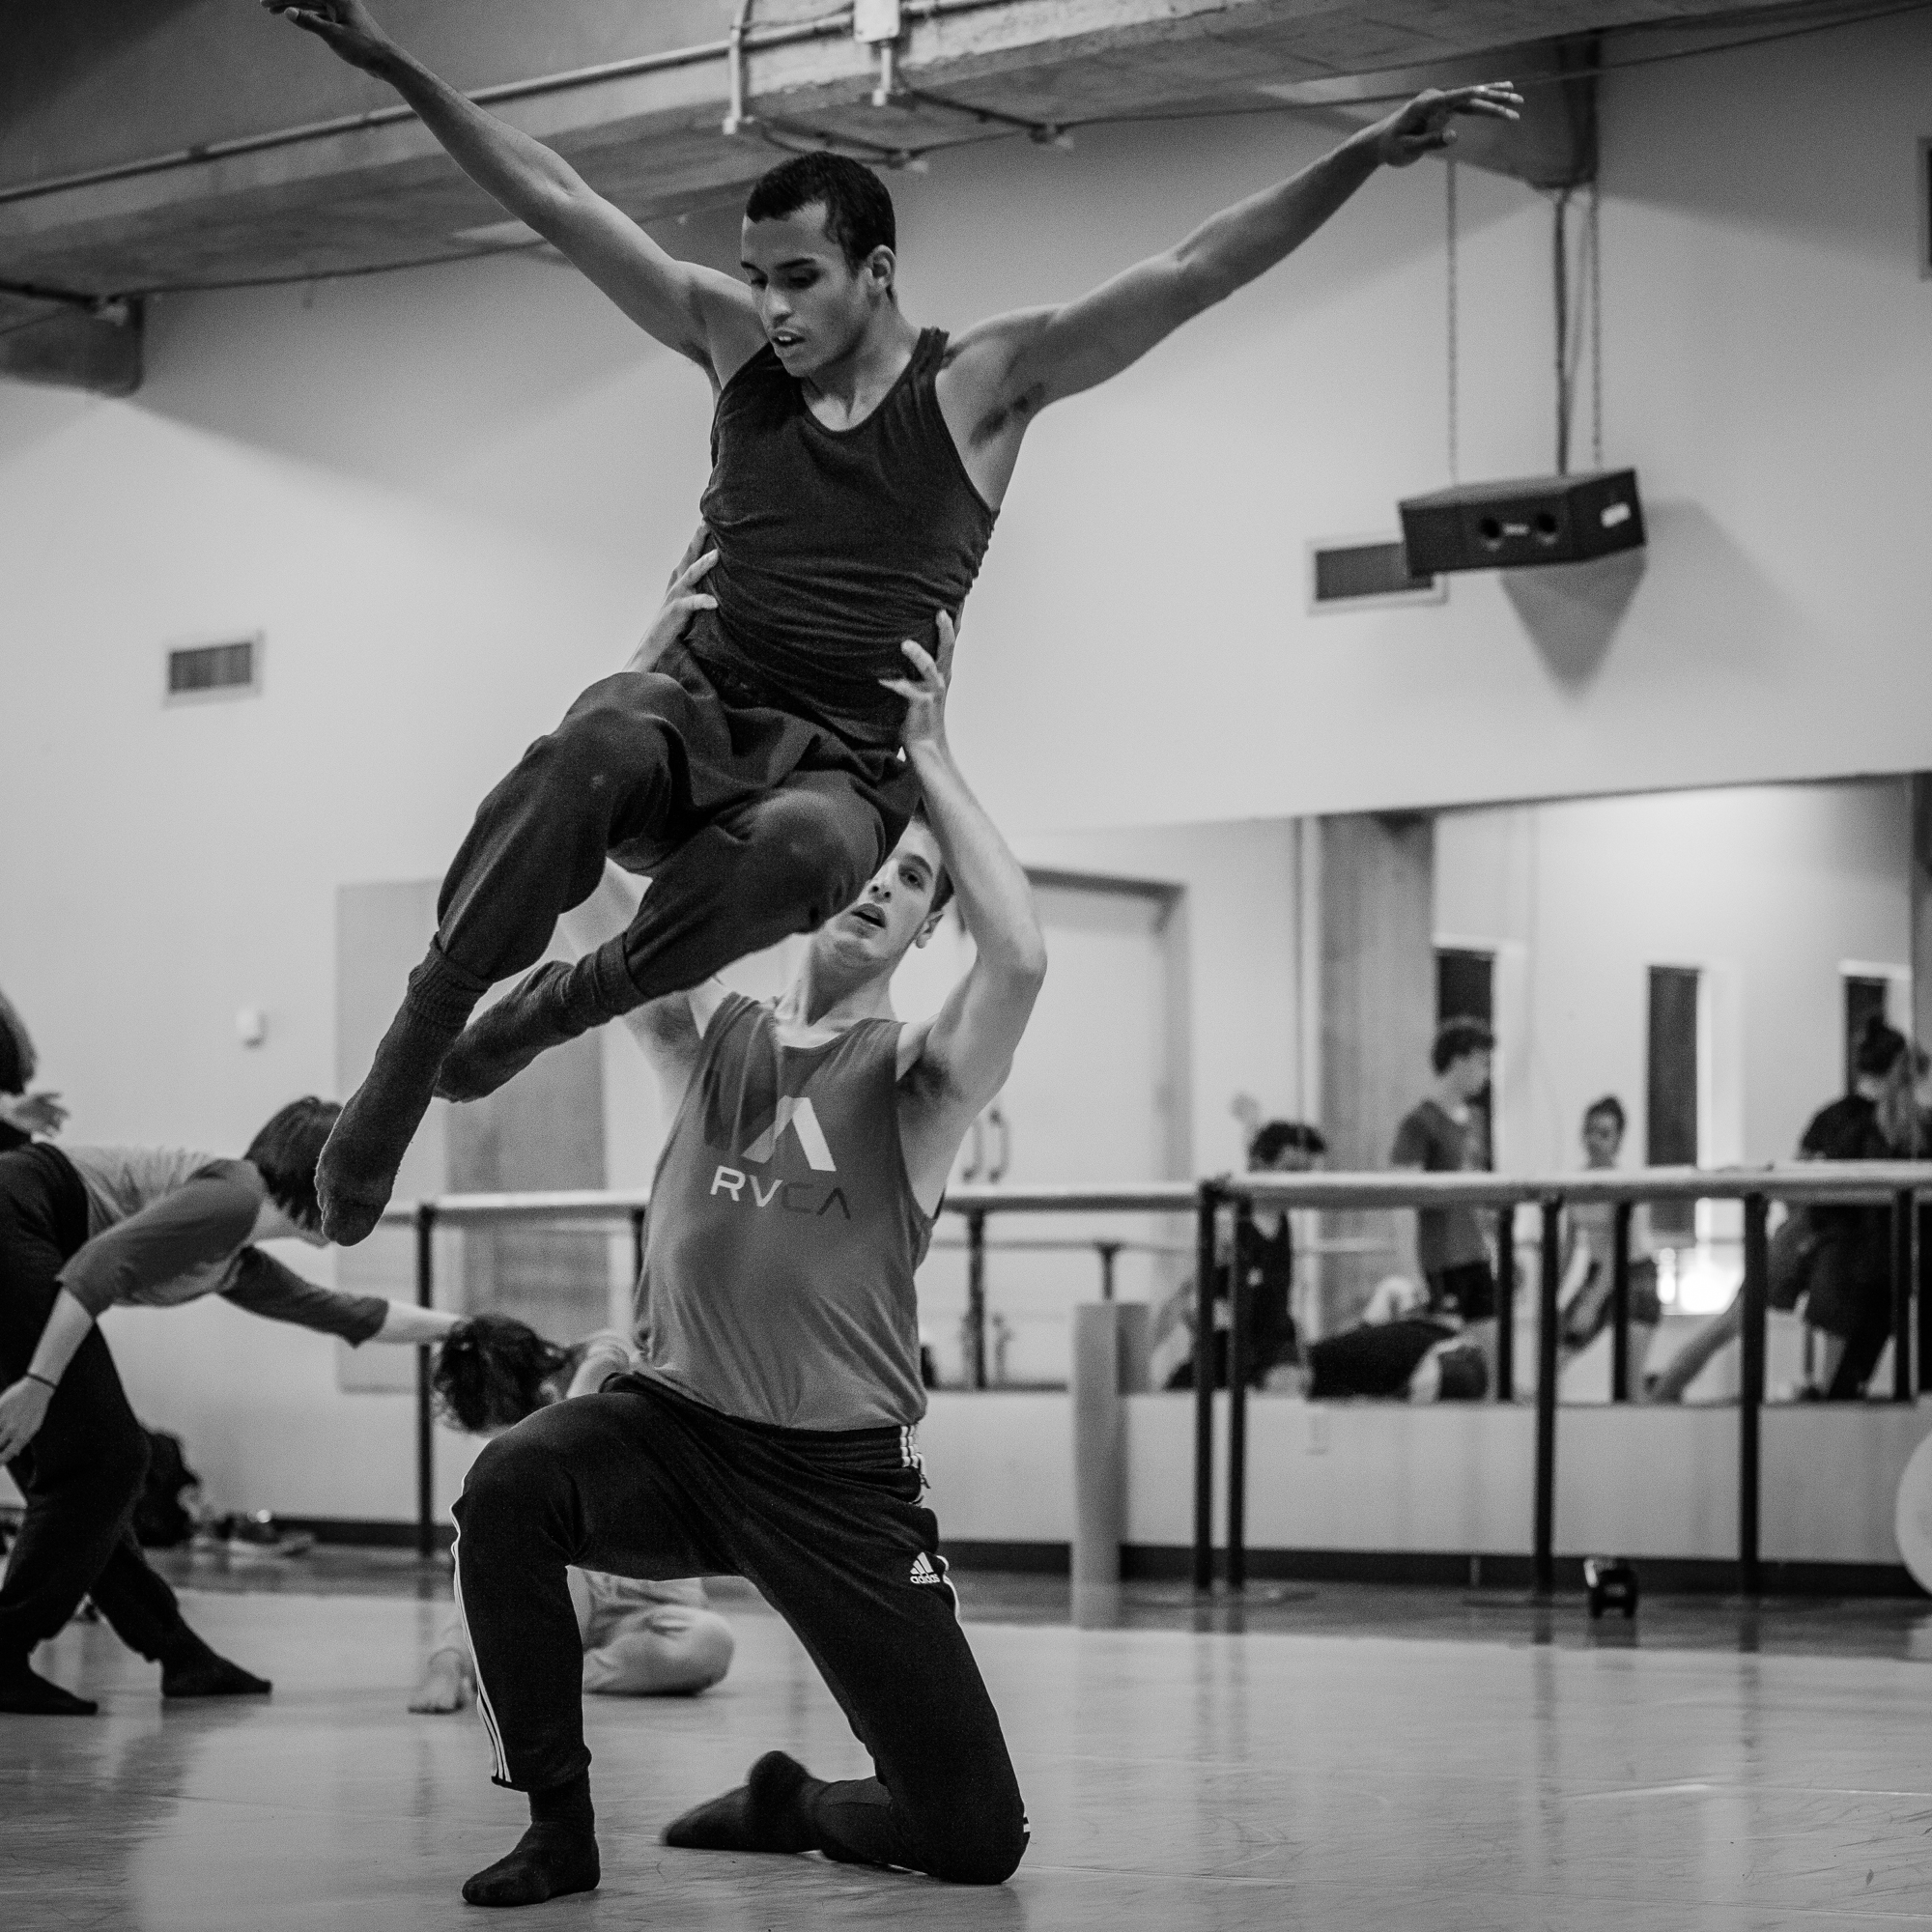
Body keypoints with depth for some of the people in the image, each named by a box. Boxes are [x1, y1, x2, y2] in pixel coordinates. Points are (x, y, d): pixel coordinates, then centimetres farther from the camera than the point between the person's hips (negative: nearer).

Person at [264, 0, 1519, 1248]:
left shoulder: (986, 381, 2)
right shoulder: (735, 344, 10)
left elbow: (1196, 271, -5)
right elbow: (556, 199, 10)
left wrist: (1371, 155, -15)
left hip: (847, 765, -2)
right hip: (707, 707, 2)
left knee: (801, 841, -41)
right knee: (598, 747, -37)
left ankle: (565, 1002, -22)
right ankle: (418, 1036, -29)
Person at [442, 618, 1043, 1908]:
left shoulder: (916, 1074, -2)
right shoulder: (711, 1037, 8)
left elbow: (1019, 957, -25)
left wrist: (933, 760, -19)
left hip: (842, 1474, -2)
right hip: (677, 1424, 2)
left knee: (977, 1839, -8)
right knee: (507, 1486, -33)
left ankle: (793, 1803, 27)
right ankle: (560, 1827, -14)